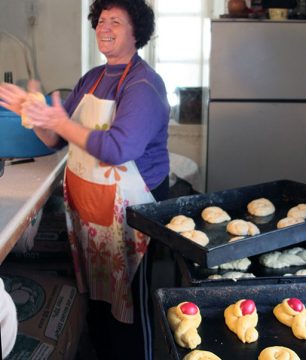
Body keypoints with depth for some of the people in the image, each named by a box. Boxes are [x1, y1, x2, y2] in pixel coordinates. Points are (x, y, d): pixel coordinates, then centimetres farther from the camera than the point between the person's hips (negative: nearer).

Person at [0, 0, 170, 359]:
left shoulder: (144, 85, -15)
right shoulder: (91, 78, 9)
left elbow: (118, 149, -27)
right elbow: (56, 139, 10)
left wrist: (61, 123, -22)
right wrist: (33, 113, -8)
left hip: (126, 208, -7)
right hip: (84, 207, 8)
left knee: (132, 303, 6)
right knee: (96, 294, 21)